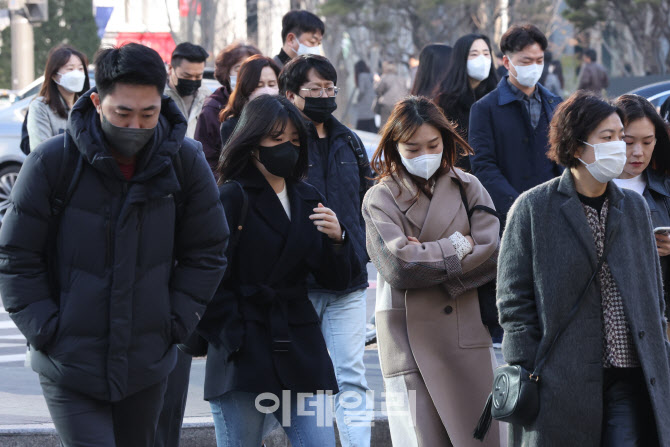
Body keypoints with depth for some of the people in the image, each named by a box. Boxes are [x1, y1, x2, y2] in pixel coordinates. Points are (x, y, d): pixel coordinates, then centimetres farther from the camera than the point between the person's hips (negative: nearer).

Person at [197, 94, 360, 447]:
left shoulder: (307, 199, 14)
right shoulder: (232, 198, -4)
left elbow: (336, 280, 12)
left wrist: (336, 239, -7)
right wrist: (230, 338, -16)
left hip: (299, 349, 5)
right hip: (243, 354, -5)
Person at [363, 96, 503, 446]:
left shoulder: (469, 188, 9)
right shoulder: (380, 199, 3)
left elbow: (491, 253, -3)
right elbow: (398, 265, -11)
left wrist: (428, 257, -9)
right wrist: (458, 246, -5)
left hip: (467, 335, 2)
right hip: (409, 339, -2)